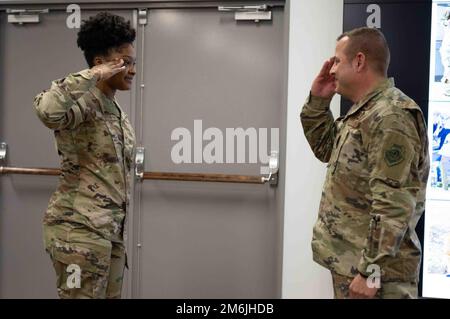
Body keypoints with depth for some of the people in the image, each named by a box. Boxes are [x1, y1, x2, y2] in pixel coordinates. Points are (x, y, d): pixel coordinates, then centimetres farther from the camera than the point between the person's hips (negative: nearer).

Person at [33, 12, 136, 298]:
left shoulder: (117, 112, 16)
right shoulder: (84, 103, -12)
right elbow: (47, 110, -37)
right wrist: (93, 76, -23)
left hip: (111, 229, 9)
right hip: (80, 227, -9)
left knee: (111, 295, 13)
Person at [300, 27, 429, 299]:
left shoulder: (389, 116, -20)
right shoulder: (366, 112, 11)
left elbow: (393, 206, -25)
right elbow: (326, 150, 25)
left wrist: (370, 271, -24)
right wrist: (318, 102, 11)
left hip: (370, 269, -9)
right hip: (350, 261, 9)